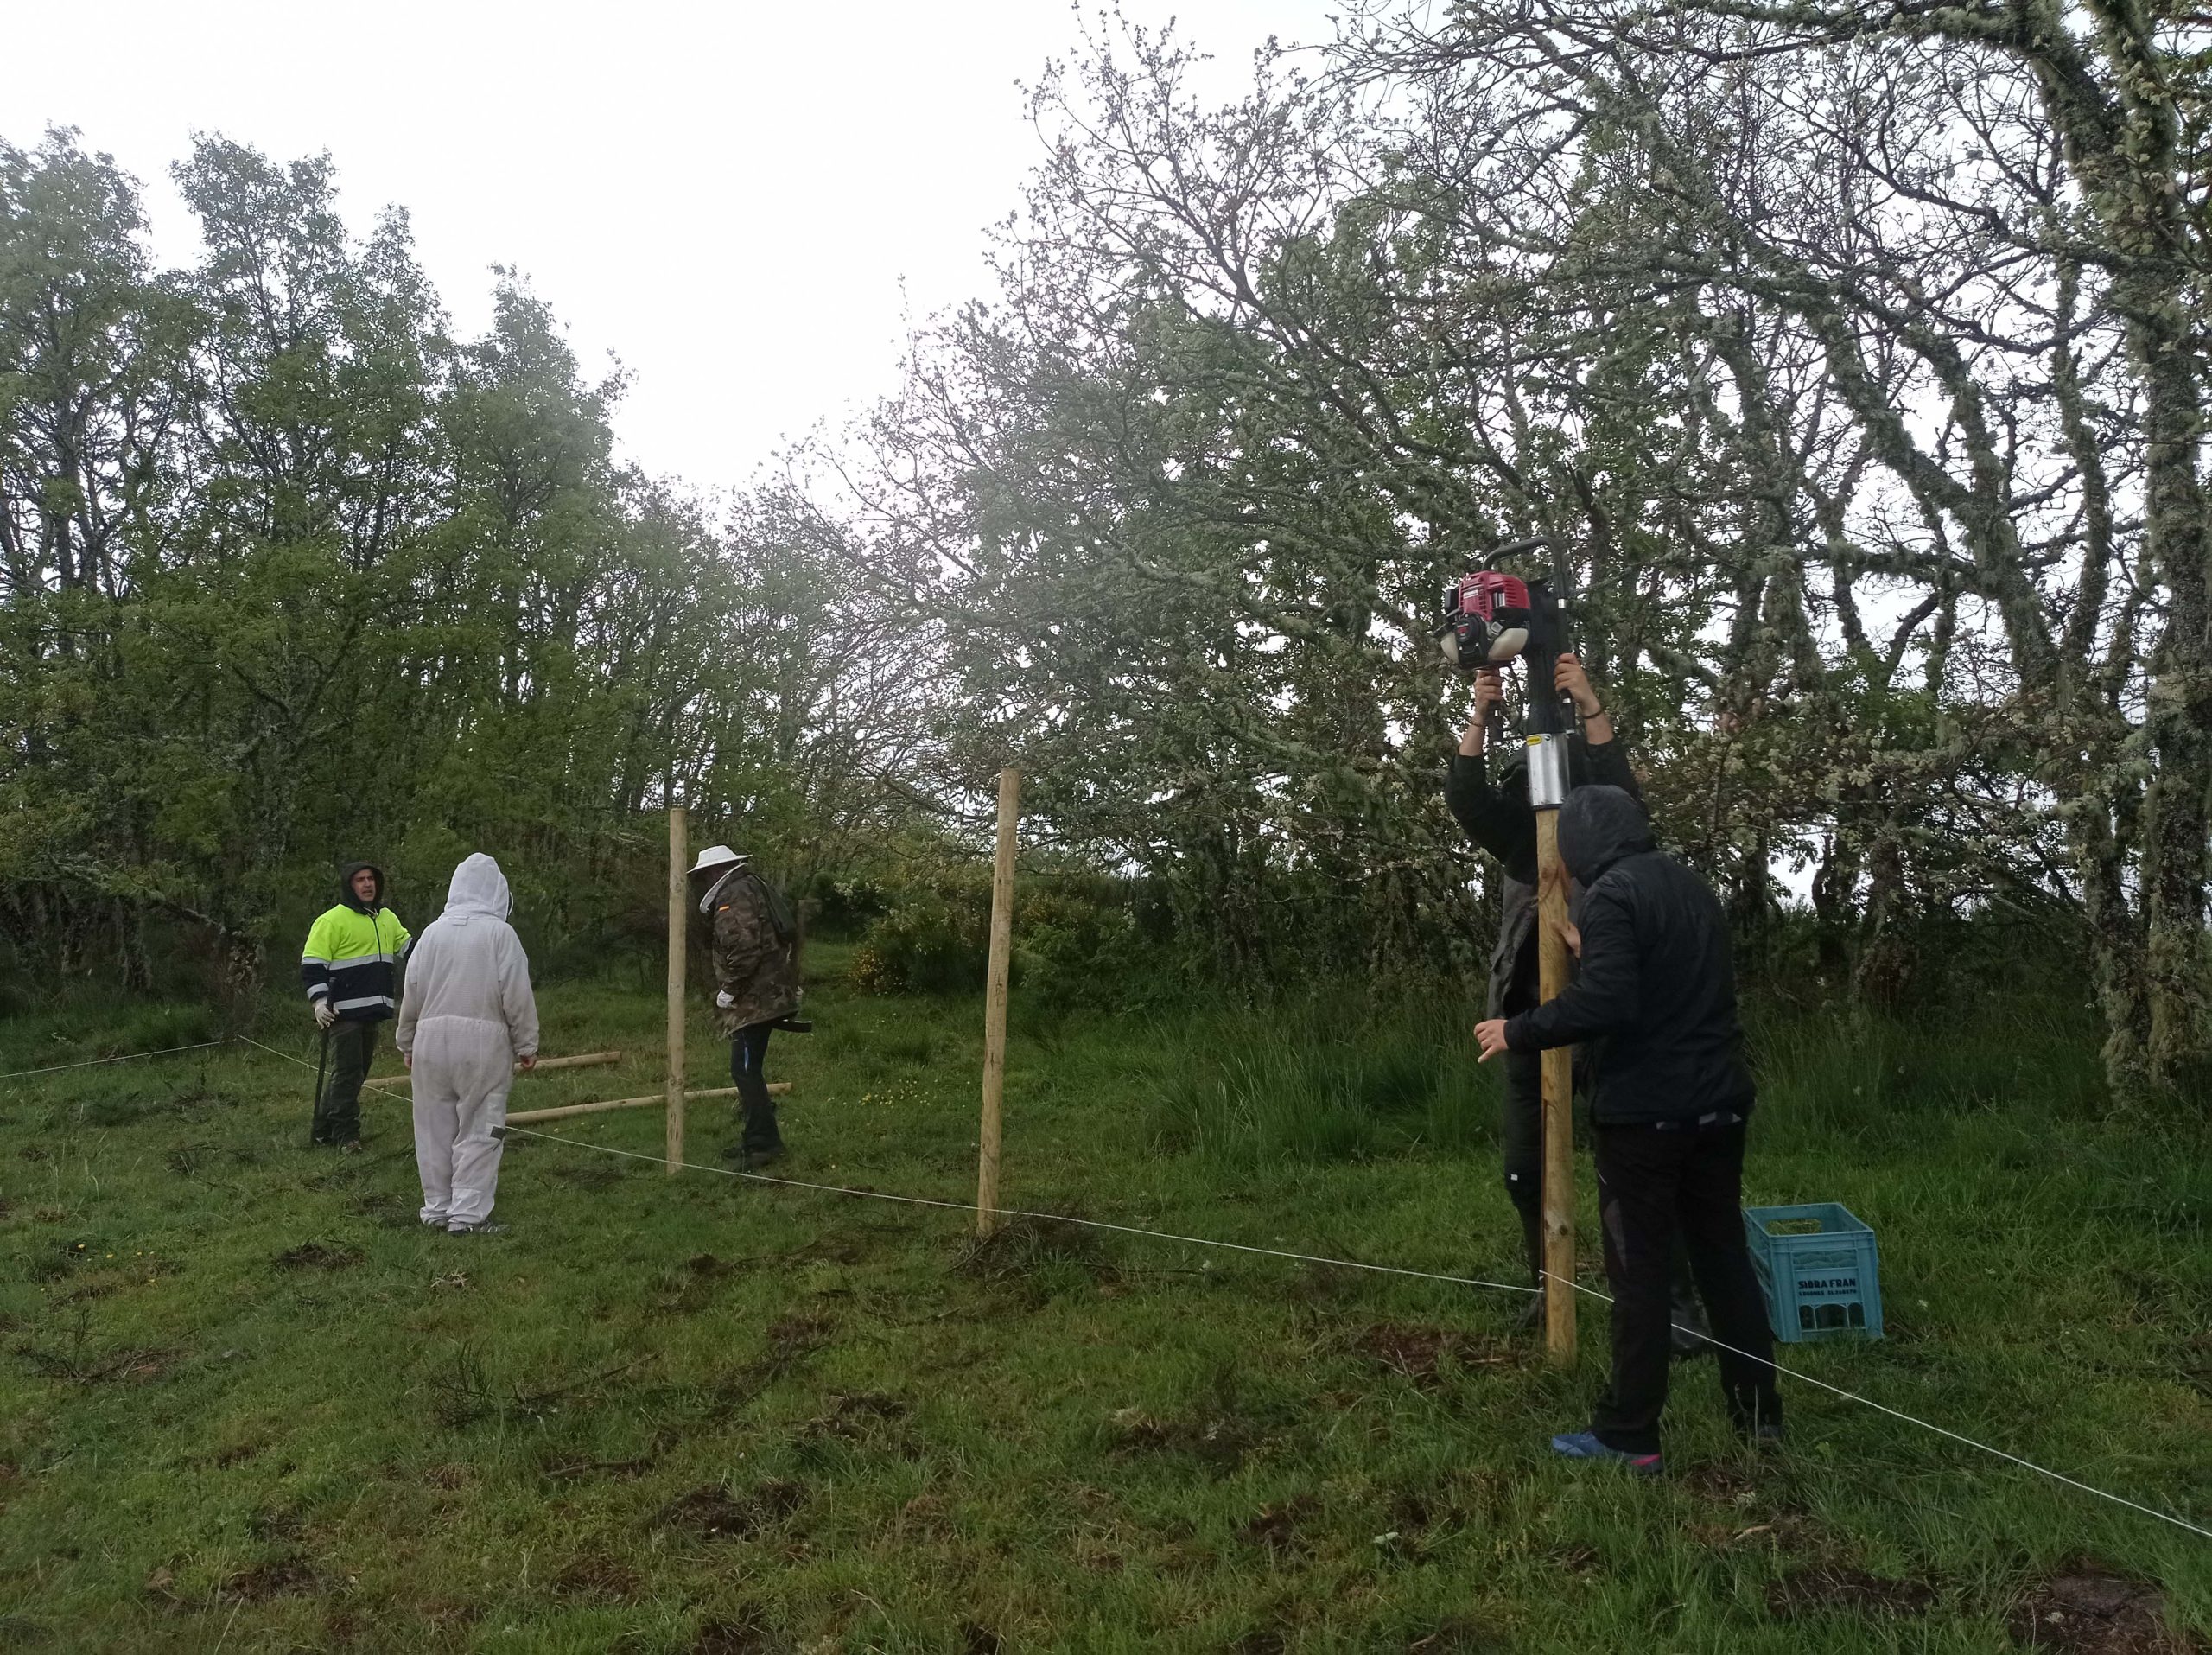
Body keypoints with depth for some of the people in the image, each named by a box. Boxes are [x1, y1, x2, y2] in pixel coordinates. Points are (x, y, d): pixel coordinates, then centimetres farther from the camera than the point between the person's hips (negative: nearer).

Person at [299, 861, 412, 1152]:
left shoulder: (387, 919, 14)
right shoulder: (333, 920, -8)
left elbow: (408, 947, 28)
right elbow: (312, 963, -10)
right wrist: (319, 999, -20)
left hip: (372, 1009, 8)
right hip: (343, 1011, -8)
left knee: (359, 1071, 13)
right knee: (347, 1071, -6)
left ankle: (324, 1128, 24)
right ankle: (346, 1135, 0)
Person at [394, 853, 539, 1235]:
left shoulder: (433, 932, 5)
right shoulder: (500, 933, -7)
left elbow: (412, 993, 10)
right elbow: (517, 996, -7)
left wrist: (407, 1043, 21)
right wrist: (526, 1045, 2)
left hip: (431, 1039, 4)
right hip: (483, 1042, -4)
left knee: (436, 1129, 12)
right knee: (478, 1131, 1)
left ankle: (437, 1209, 20)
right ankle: (468, 1214, -1)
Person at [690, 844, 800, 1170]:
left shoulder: (733, 895, -12)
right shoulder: (754, 888, 20)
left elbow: (743, 947, -24)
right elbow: (768, 941, 24)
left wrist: (729, 989, -15)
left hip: (753, 999, -11)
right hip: (770, 994, 11)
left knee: (745, 1070, -8)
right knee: (747, 1069, 16)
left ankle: (763, 1143, -7)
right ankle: (754, 1139, 22)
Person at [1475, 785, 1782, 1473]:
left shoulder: (1611, 895, -14)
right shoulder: (1693, 887, 11)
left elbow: (1604, 1004, -26)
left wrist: (1519, 1032, -15)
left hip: (1645, 1110, -8)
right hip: (1718, 1102, 8)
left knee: (1639, 1269, 0)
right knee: (1724, 1251, 17)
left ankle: (1630, 1436, 8)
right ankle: (1759, 1411, 26)